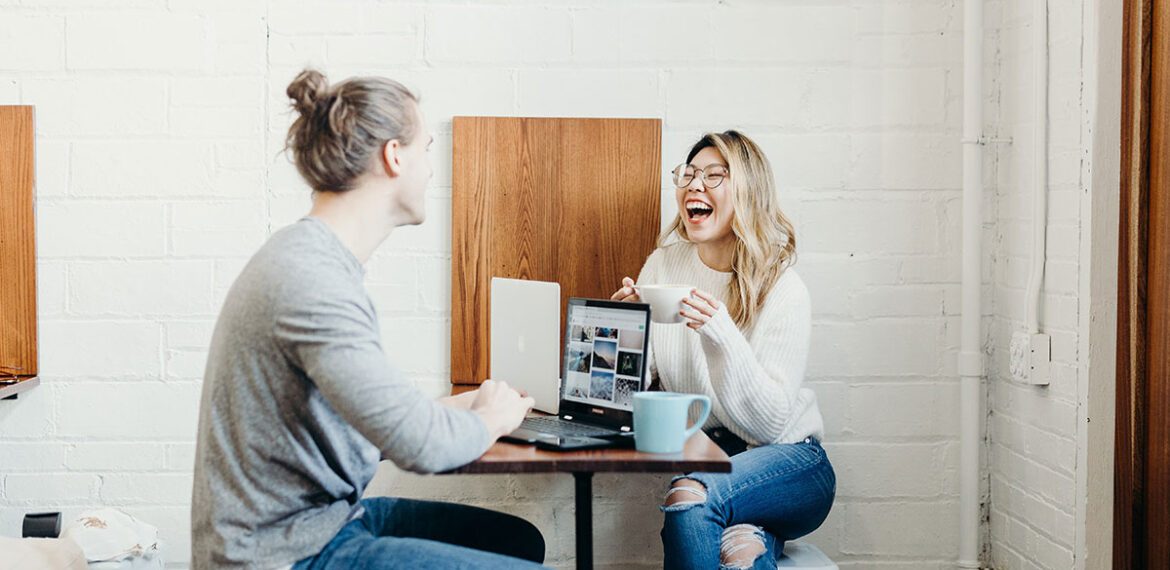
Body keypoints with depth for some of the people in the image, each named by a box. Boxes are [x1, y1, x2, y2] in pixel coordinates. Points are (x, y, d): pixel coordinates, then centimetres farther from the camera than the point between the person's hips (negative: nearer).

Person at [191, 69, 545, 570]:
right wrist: (491, 417, -9)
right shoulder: (310, 281, -23)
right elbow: (421, 444, -28)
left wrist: (456, 407, 12)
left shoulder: (312, 257, 10)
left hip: (324, 515, 10)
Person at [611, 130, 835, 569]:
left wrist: (721, 334, -28)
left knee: (689, 496, -31)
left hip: (787, 460, -1)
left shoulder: (783, 291, -11)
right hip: (700, 456, 2)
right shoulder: (663, 265, 1)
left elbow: (772, 422, -16)